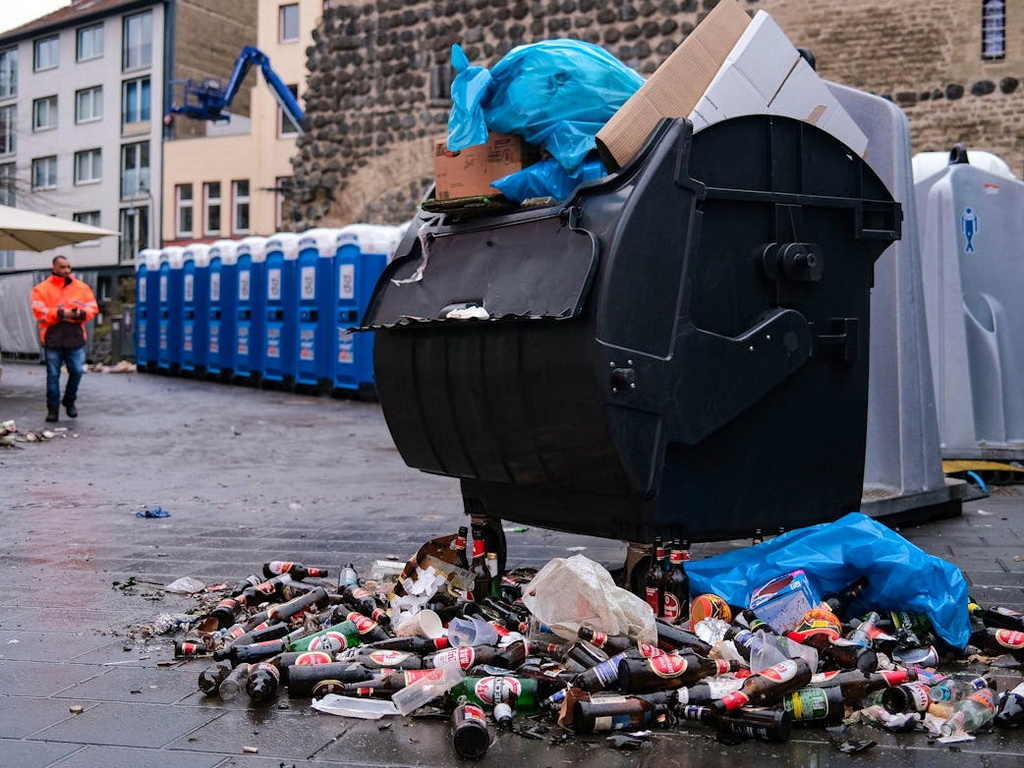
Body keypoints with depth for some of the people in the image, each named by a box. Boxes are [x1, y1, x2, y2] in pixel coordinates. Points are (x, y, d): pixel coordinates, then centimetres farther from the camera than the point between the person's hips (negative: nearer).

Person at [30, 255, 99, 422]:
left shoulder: (82, 287, 10)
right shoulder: (42, 289, 3)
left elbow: (93, 308, 7)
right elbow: (39, 311, -8)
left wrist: (81, 314, -13)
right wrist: (60, 314, -16)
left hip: (75, 338, 2)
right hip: (53, 338, -2)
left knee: (77, 371, -1)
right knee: (53, 375, 2)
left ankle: (69, 401, 23)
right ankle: (53, 409, 12)